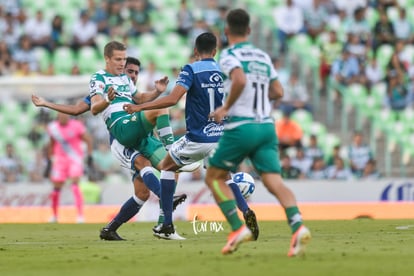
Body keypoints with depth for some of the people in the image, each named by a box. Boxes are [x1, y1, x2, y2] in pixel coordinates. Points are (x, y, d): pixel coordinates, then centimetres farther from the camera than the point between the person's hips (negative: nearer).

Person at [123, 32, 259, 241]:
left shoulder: (191, 70, -9)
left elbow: (172, 99, -20)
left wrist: (139, 107, -14)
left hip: (197, 139, -4)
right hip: (221, 137, 4)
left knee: (167, 167, 20)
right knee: (224, 177, 27)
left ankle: (167, 226, 13)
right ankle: (246, 212, -3)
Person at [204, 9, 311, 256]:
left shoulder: (229, 55, -5)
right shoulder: (263, 56, 15)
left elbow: (240, 80, -24)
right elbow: (278, 92, 18)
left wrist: (226, 108, -12)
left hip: (240, 127, -5)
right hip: (266, 126, 5)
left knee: (214, 177, 12)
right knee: (274, 182, -6)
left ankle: (238, 228, -1)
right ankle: (298, 226, -30)